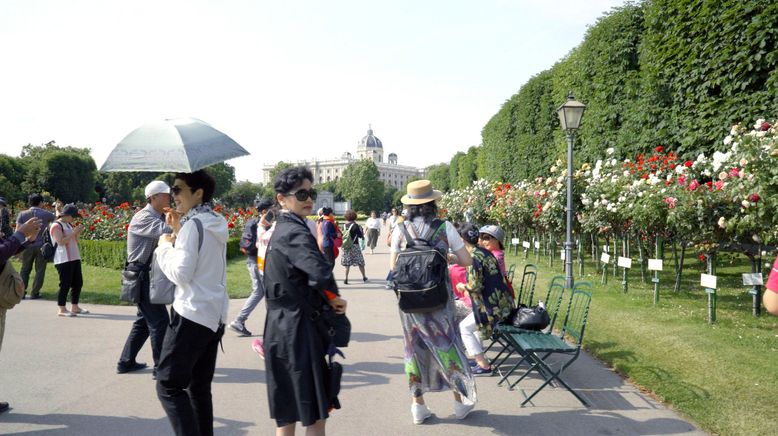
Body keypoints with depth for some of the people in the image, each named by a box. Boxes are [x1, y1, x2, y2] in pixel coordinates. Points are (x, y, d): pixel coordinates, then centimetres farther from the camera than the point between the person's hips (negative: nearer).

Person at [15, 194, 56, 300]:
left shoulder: (22, 214, -1)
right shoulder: (46, 214, -2)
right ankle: (34, 293, 5)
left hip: (28, 246, 1)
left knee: (25, 269, 14)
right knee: (40, 270, 7)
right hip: (42, 246, -1)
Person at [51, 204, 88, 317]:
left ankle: (74, 307, 20)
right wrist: (74, 232, -17)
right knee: (65, 284, -7)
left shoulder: (69, 225, 18)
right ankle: (61, 309, 0)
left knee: (78, 283, 10)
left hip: (75, 258, 9)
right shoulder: (56, 226, -8)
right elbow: (61, 242, -19)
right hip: (63, 260, -9)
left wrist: (78, 232, 7)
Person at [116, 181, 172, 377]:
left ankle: (126, 362, 28)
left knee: (144, 320, 17)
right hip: (142, 275, -10)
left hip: (151, 274, 10)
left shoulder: (159, 217, 13)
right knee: (160, 321, -6)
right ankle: (161, 367, 3)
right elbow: (166, 230, -35)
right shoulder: (144, 217, -17)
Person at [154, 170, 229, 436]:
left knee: (169, 386, -3)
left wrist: (164, 246, -2)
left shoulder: (193, 224, -13)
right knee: (200, 387, 14)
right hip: (215, 315, 9)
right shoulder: (217, 223, 12)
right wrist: (178, 232, 13)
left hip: (192, 314, -9)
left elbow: (180, 274, -16)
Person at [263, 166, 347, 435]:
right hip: (298, 329, -10)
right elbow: (321, 274, -34)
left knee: (286, 413, 17)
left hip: (281, 328, 10)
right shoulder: (295, 233, -18)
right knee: (315, 413, 0)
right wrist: (334, 297, -15)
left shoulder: (281, 230, 13)